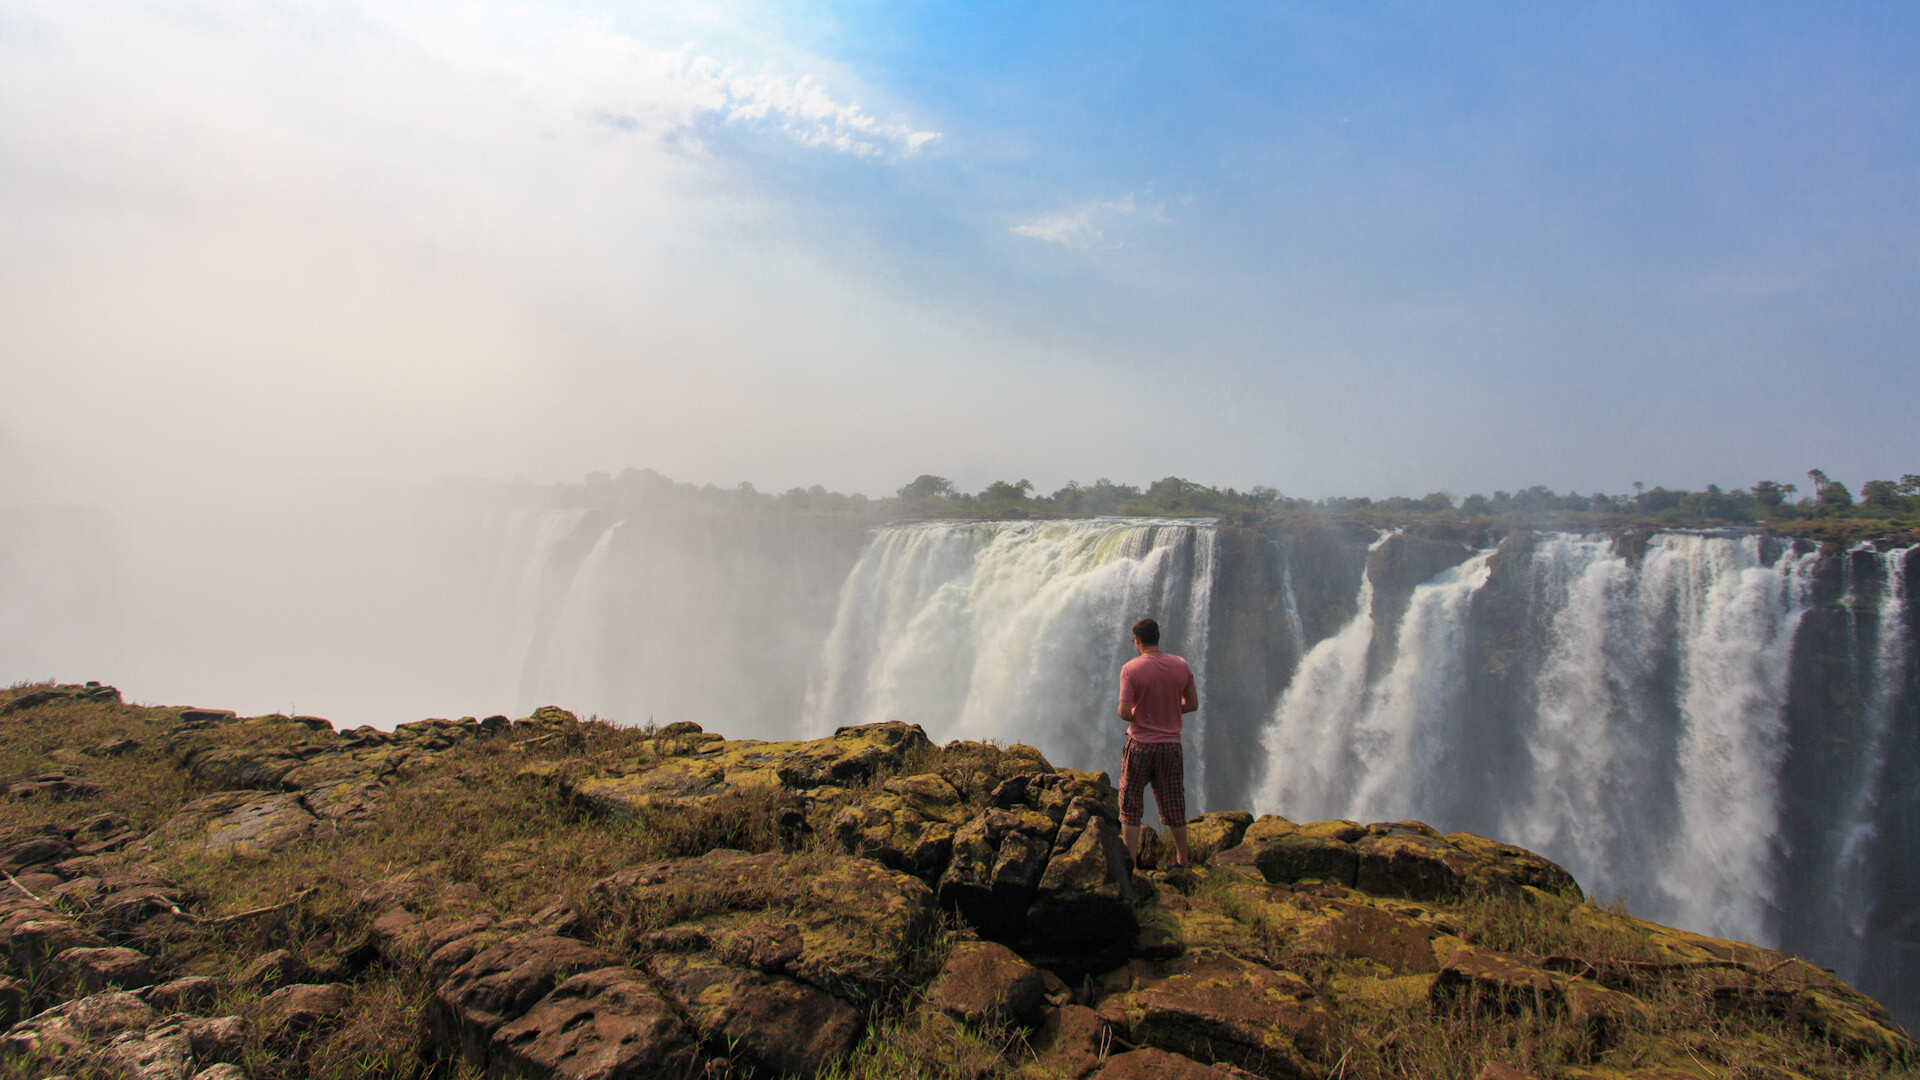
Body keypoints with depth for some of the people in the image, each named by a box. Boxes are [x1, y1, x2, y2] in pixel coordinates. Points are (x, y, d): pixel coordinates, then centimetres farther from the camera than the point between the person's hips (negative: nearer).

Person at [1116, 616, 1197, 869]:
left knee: (1131, 808, 9)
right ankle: (1182, 860, 27)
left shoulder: (1130, 669, -14)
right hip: (1171, 744, 3)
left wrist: (1132, 716, 4)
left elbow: (1124, 712, -18)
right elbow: (1193, 704, 5)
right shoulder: (1181, 666, -3)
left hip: (1139, 745, -3)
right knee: (1174, 807, 16)